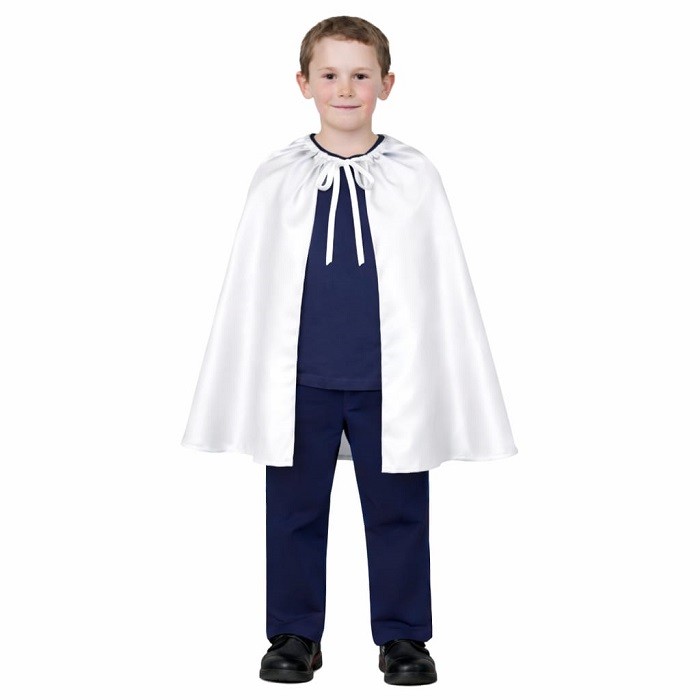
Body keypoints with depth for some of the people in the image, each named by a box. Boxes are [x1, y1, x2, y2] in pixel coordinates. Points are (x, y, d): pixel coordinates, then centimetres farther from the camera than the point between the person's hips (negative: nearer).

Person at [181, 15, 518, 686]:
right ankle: (295, 635, 26)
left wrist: (453, 393, 1)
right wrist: (245, 393, 4)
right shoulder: (277, 179, 2)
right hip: (299, 380, 1)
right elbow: (248, 286, 6)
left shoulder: (414, 177, 0)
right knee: (295, 510, 10)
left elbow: (446, 286, 3)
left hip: (390, 380, -1)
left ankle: (402, 636, 24)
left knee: (397, 510, 8)